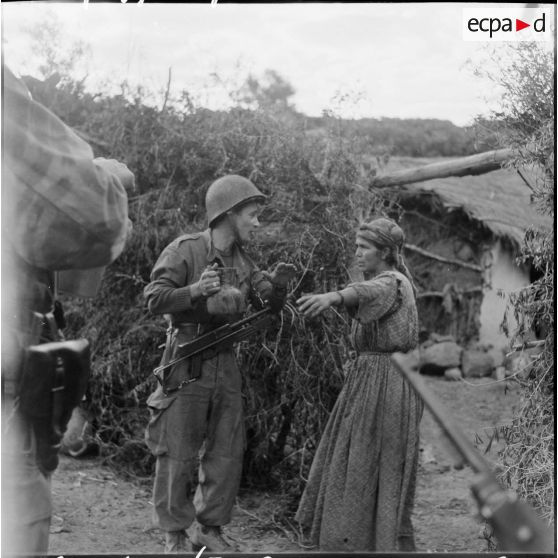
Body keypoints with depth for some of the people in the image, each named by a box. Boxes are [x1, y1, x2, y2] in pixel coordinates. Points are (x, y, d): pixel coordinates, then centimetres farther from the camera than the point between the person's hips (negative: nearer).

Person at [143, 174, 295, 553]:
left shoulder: (242, 260, 10)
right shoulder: (185, 250, -10)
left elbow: (267, 303, 9)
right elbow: (154, 298, -15)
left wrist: (278, 283, -12)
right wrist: (196, 290, -30)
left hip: (225, 363, 7)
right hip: (188, 362, -6)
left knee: (228, 451, 10)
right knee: (179, 453, 1)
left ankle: (209, 527, 24)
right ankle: (175, 533, 15)